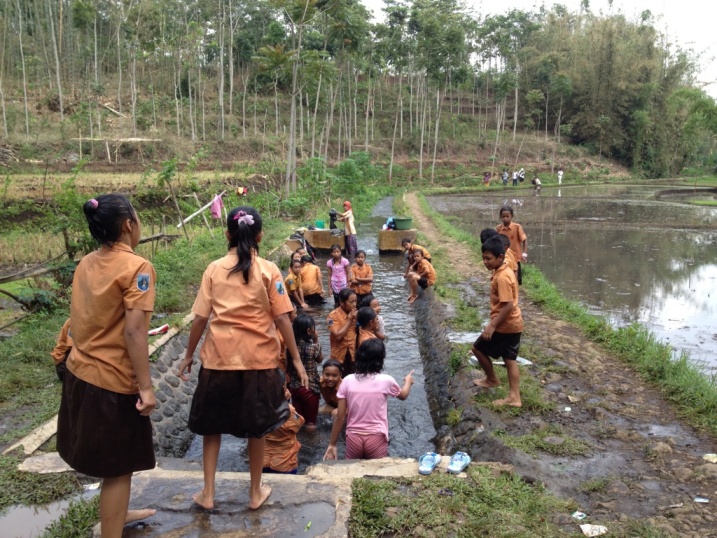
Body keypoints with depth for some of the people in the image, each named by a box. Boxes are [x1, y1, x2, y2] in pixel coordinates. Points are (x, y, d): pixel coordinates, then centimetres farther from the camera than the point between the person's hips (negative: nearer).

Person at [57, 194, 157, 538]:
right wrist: (146, 386, -19)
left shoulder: (85, 264, 5)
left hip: (79, 373, 8)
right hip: (113, 380, -8)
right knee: (119, 467, 8)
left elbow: (77, 322, 11)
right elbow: (133, 333, -23)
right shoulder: (136, 267, -18)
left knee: (107, 460, 26)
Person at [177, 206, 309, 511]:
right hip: (259, 358, -1)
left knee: (211, 424, 18)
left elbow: (200, 318, -1)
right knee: (256, 427, 15)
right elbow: (282, 318, -8)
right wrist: (296, 359, -1)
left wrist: (188, 355, 11)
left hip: (219, 357, 1)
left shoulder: (214, 269, -1)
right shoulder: (268, 270, -5)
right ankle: (256, 492, 26)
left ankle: (208, 493, 21)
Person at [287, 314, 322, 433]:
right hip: (310, 387, -4)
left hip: (294, 386, 4)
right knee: (310, 420, 10)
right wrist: (316, 341, 1)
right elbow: (320, 360, 4)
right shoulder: (313, 346, -16)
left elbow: (287, 367, -3)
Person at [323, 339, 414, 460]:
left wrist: (332, 444, 6)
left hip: (353, 438, 1)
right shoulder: (386, 380, -9)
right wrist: (408, 381, 36)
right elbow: (403, 395, 15)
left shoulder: (347, 381, -6)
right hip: (376, 439, -1)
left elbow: (340, 417, -4)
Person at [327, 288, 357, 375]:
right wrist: (349, 320, -18)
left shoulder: (354, 313, 3)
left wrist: (357, 319, -12)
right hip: (340, 356, -4)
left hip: (354, 355, 4)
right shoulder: (333, 315, -12)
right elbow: (338, 336, -21)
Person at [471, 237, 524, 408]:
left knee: (478, 348, 9)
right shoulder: (504, 271, 9)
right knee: (510, 360, 12)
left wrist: (492, 326, -23)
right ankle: (514, 397, 14)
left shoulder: (501, 277, -23)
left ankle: (492, 379, 25)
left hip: (504, 325, -10)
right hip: (514, 324, 10)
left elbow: (508, 306, -26)